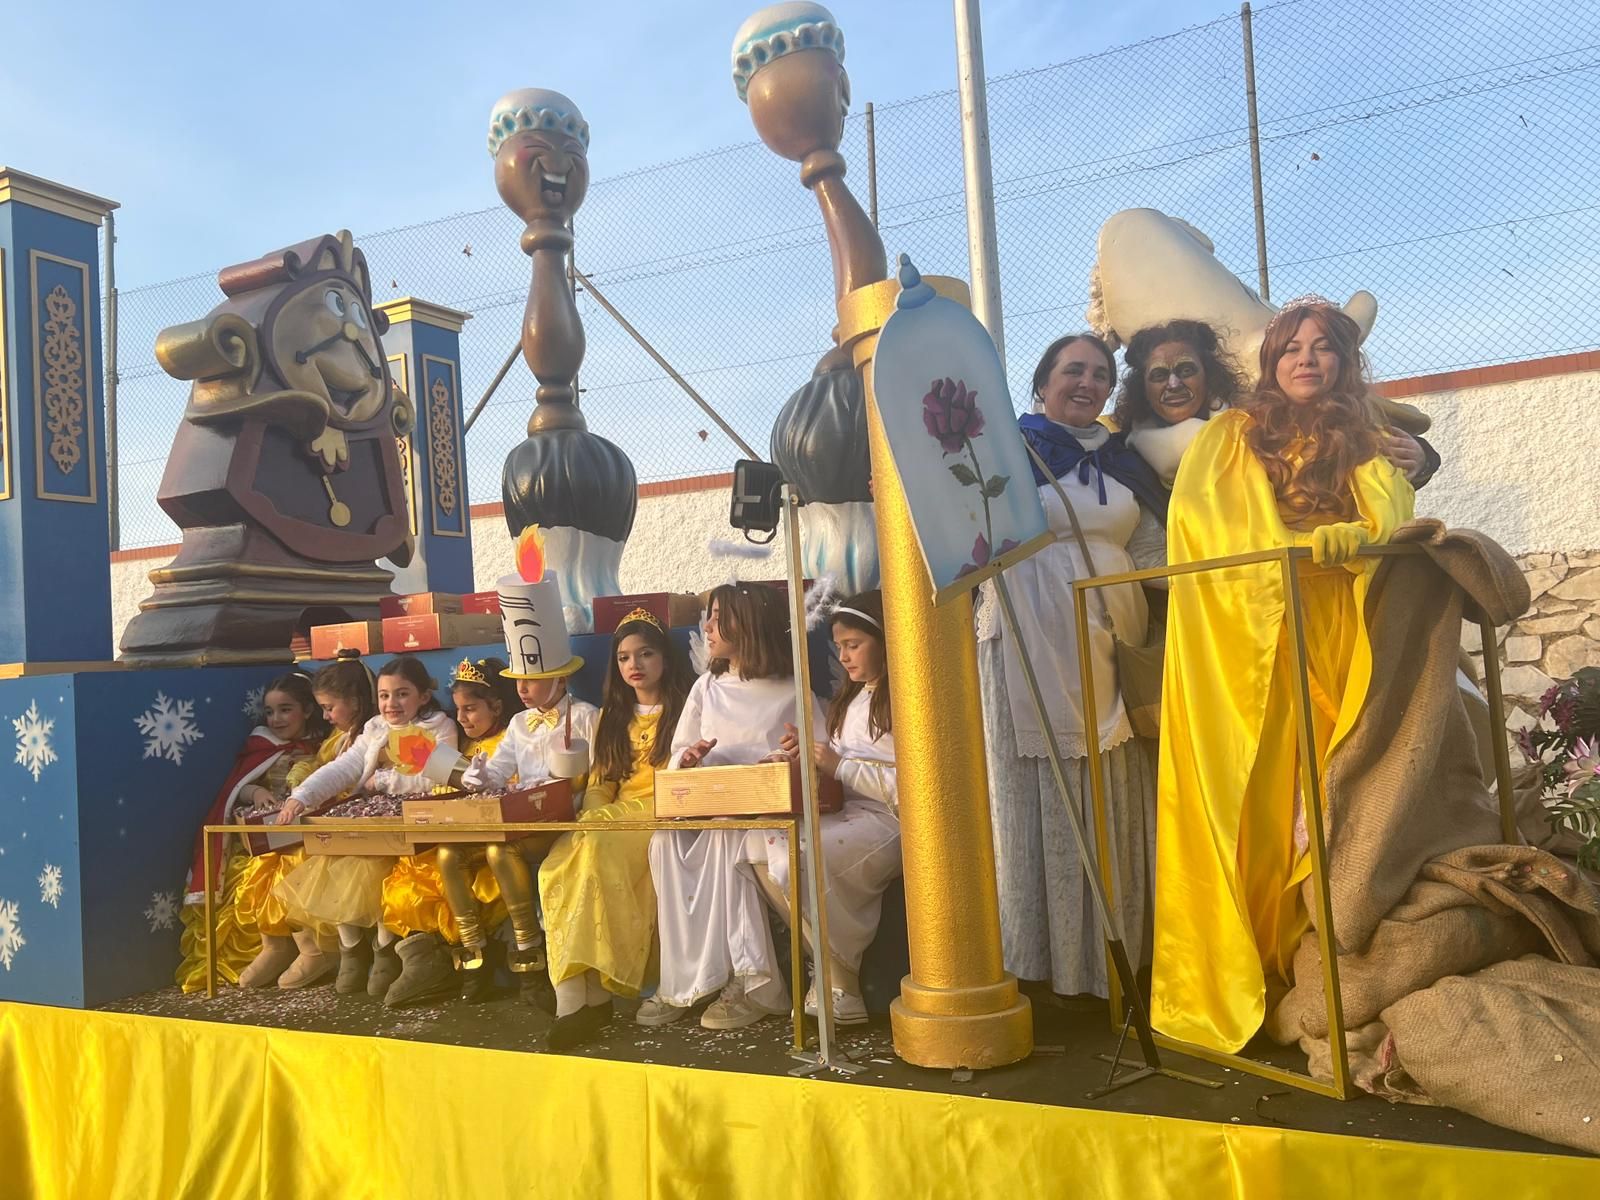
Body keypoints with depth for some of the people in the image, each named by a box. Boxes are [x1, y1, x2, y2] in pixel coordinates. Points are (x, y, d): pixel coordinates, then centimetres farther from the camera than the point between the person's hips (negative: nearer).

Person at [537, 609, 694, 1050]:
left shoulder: (686, 707, 7)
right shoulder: (612, 716, 24)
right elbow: (600, 781, 19)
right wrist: (592, 820, -3)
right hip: (617, 814, 5)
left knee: (595, 855, -34)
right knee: (558, 868, -26)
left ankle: (595, 991, -30)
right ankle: (573, 996, -34)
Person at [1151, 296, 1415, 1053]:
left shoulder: (1365, 447, 17)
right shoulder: (1230, 436, 12)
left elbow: (1391, 526, 1)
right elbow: (1193, 512, -4)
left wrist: (1333, 541, -20)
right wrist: (1302, 544, -9)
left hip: (1334, 643, 2)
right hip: (1244, 639, -2)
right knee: (1253, 803, -8)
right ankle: (1236, 982, -5)